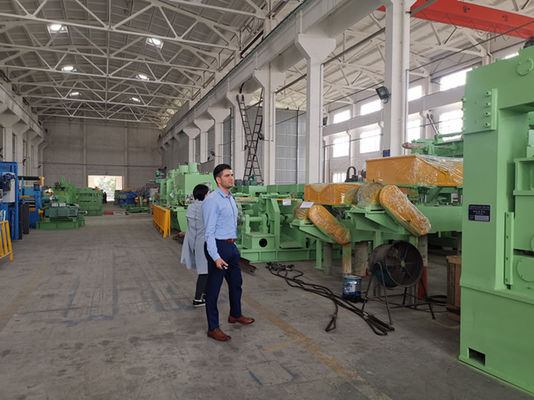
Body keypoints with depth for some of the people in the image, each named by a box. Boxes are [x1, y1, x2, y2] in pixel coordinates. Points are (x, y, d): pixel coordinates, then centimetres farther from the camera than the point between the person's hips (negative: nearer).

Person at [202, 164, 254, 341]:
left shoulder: (230, 199, 12)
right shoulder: (212, 201, -17)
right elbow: (209, 231, -19)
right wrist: (216, 257, -24)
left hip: (231, 246, 9)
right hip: (218, 247, -9)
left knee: (236, 282, 21)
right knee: (213, 288, 1)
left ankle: (235, 315, 42)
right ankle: (213, 328, 13)